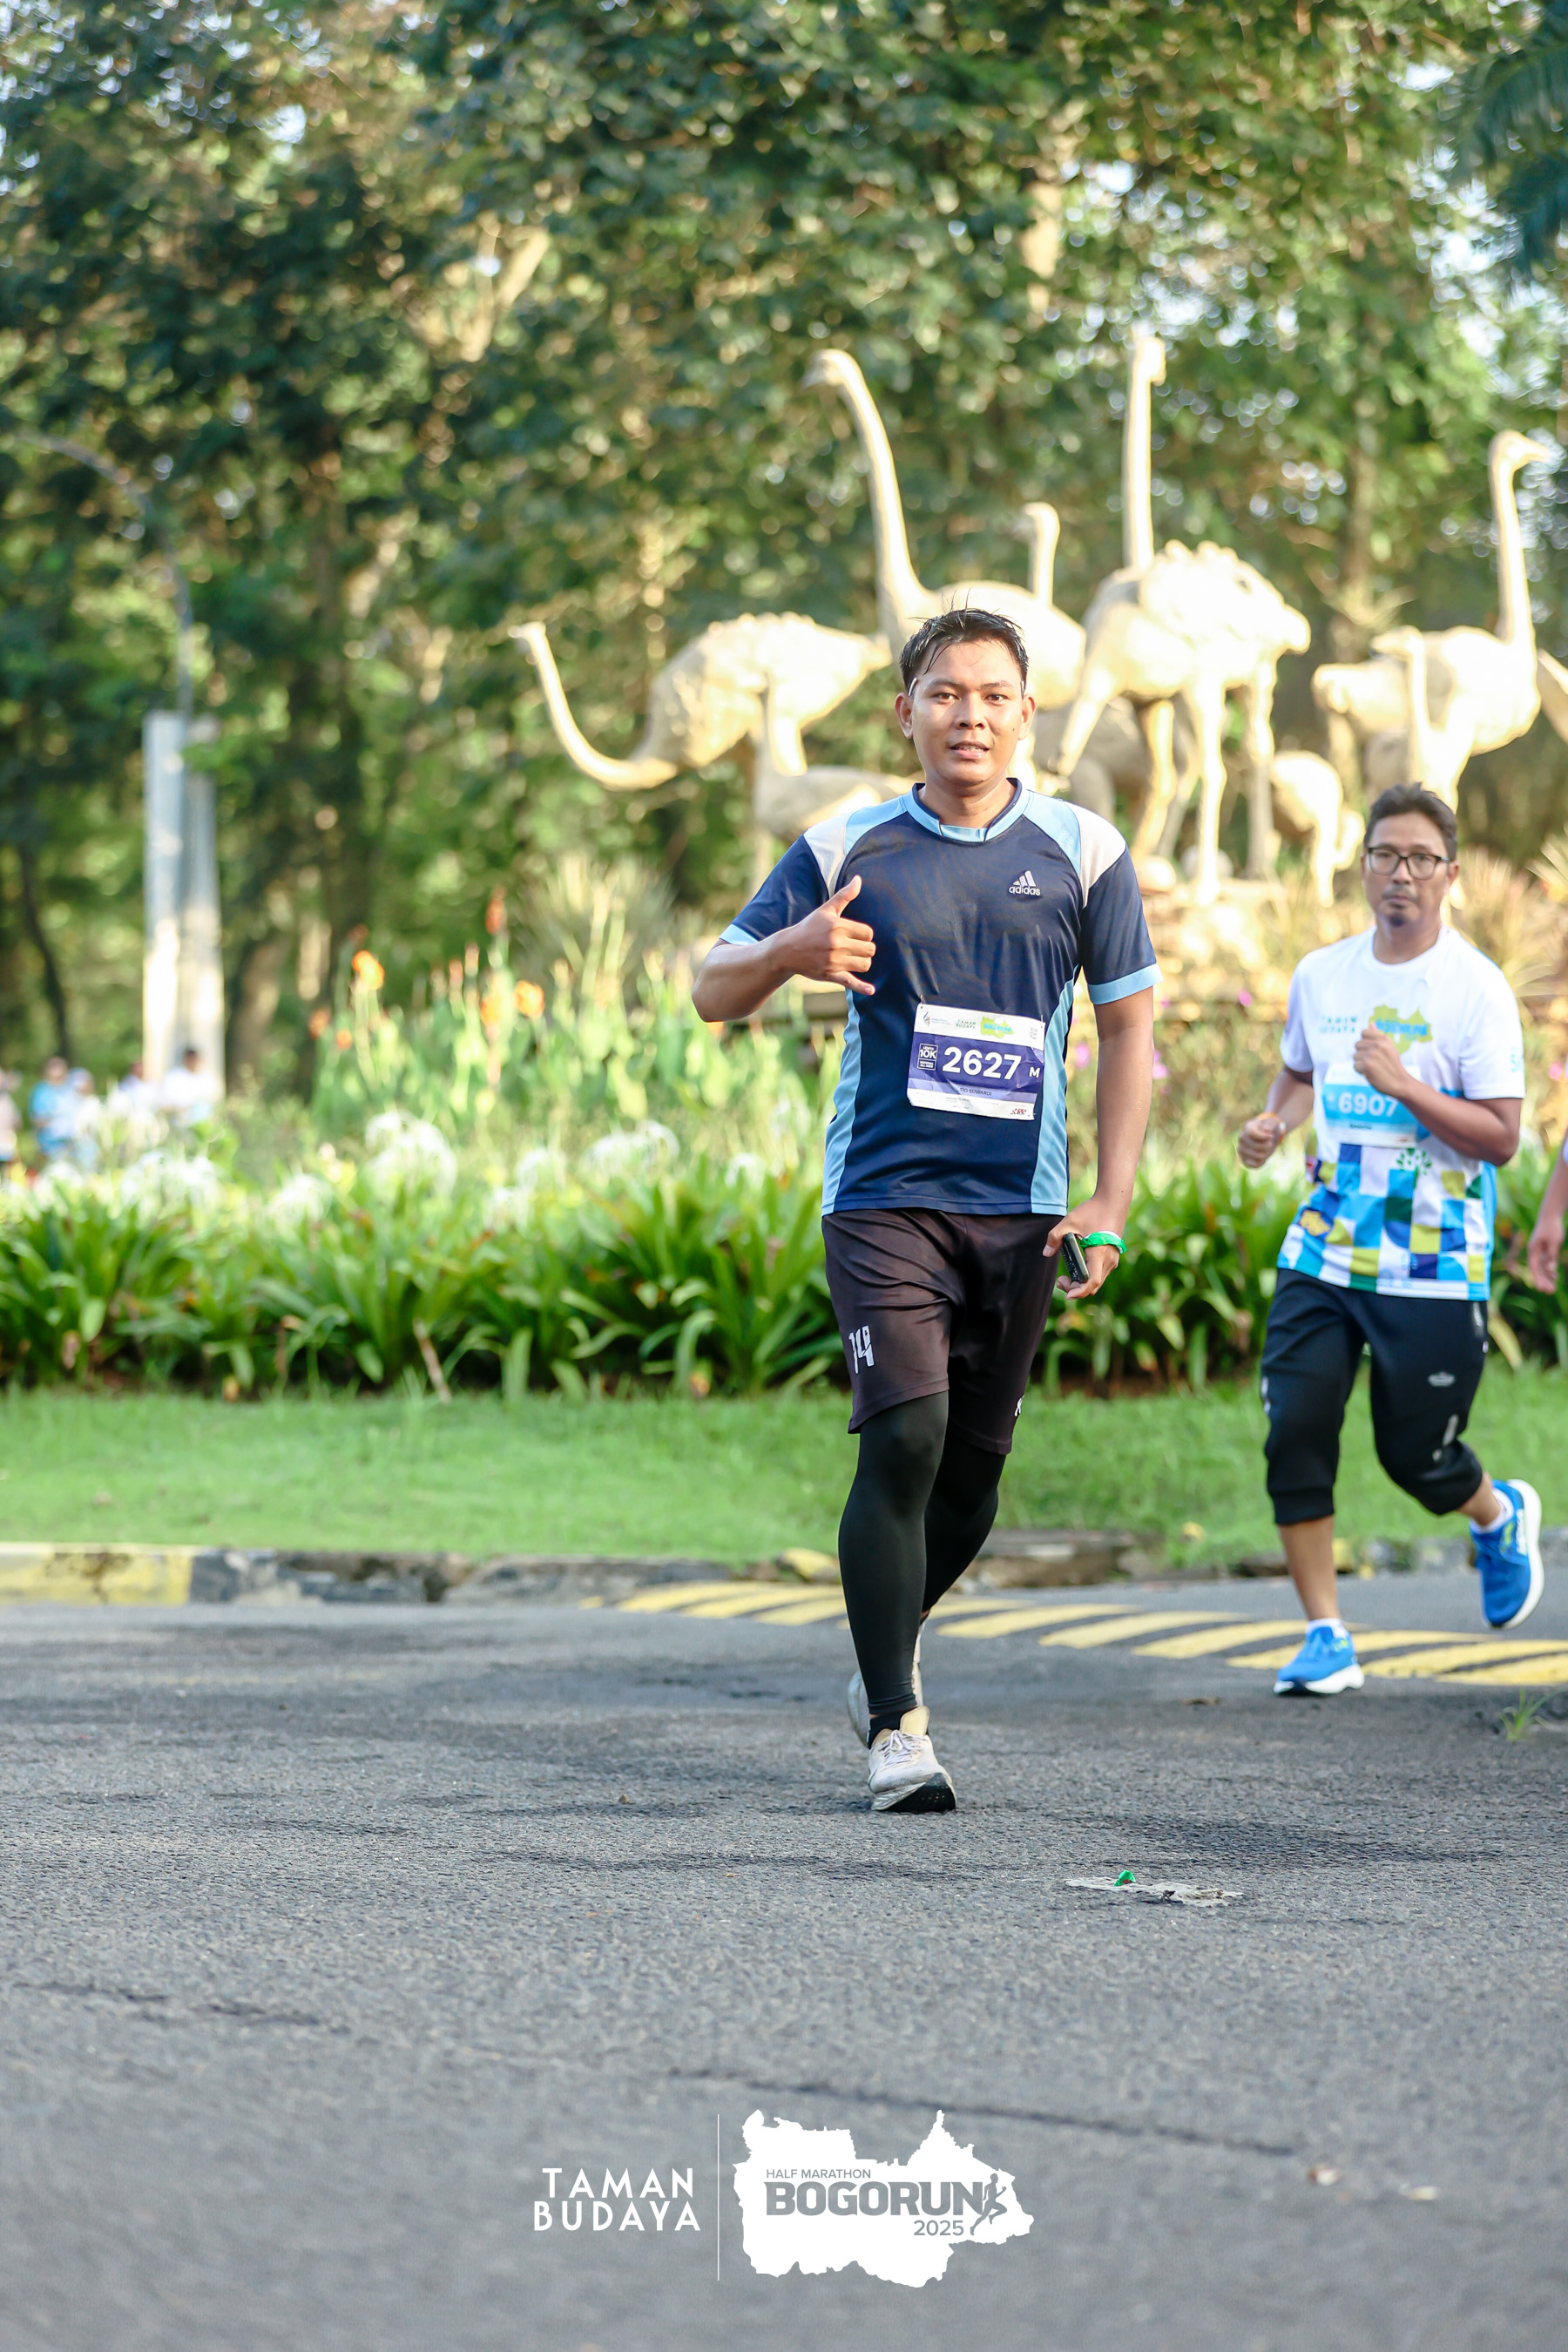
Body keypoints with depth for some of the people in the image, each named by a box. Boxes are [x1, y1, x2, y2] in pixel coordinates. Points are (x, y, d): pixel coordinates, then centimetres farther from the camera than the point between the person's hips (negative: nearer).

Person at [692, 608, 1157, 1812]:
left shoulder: (1084, 850, 5)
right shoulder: (848, 851, 3)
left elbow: (1129, 1024, 10)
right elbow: (713, 992, 7)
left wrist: (1112, 1202, 1)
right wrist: (789, 951, -17)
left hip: (1021, 1206, 2)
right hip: (885, 1194, -2)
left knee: (975, 1459, 6)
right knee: (906, 1440, -16)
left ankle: (893, 1639, 35)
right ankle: (898, 1726, -10)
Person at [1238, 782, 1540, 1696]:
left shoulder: (1477, 988, -9)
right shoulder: (1321, 975, 7)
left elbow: (1501, 1139, -13)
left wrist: (1405, 1087, -25)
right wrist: (1275, 1123, 5)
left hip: (1436, 1269, -4)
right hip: (1324, 1253, 4)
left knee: (1416, 1456, 4)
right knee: (1296, 1434, -9)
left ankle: (1501, 1517, 39)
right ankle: (1327, 1637, 0)